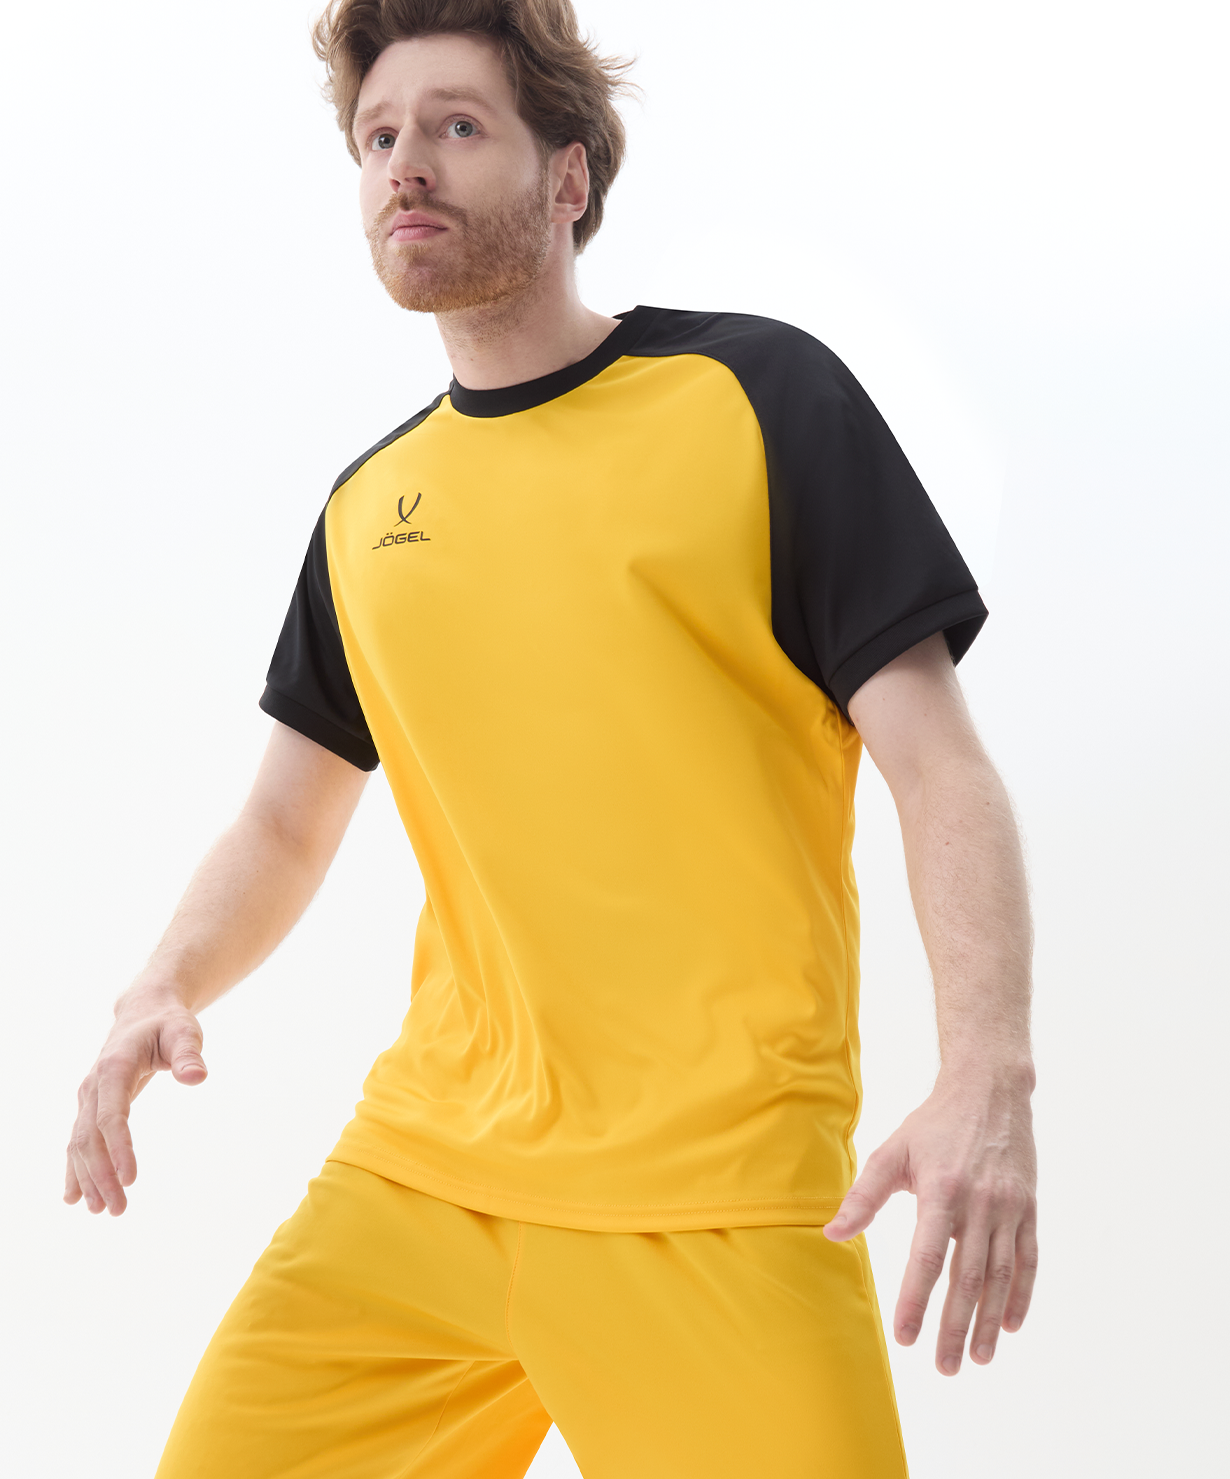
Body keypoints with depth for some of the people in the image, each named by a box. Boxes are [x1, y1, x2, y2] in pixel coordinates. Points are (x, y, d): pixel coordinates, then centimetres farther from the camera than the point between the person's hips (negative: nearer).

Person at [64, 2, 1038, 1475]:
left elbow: (939, 766, -6)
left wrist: (988, 1077, -20)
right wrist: (166, 990, 1)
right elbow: (286, 822, 22)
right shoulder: (363, 508, 14)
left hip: (718, 1193, -4)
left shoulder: (759, 393, -1)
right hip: (413, 1170, 5)